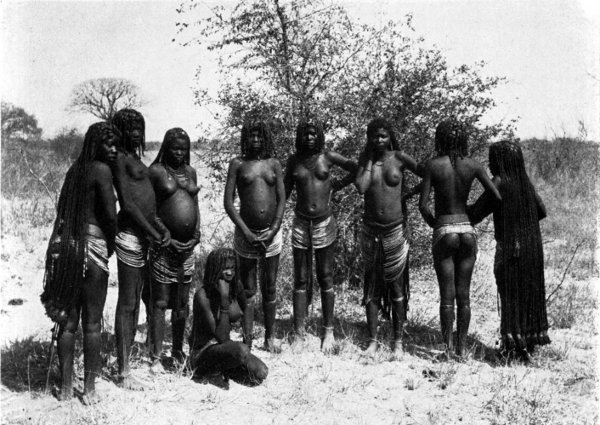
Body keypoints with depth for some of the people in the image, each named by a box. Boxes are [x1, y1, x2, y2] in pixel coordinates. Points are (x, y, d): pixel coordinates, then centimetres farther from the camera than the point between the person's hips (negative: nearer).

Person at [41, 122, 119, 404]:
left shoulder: (76, 169, 13)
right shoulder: (102, 170, -10)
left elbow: (63, 208, 15)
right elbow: (110, 214, -14)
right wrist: (111, 244, 2)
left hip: (65, 244, 7)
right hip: (91, 246, -7)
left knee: (68, 320, 11)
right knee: (92, 323, 3)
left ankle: (66, 387, 17)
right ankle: (89, 389, 9)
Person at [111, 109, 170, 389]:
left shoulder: (135, 158, 19)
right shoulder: (120, 158, -9)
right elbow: (127, 202, -15)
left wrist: (161, 227, 6)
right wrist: (153, 233, -12)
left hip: (144, 234, 9)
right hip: (130, 235, -9)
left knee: (135, 302, 13)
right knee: (127, 304, -5)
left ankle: (126, 359, 22)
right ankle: (123, 373, 0)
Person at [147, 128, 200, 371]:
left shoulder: (190, 172, 14)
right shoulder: (156, 171, -4)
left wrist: (197, 232, 5)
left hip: (188, 244, 6)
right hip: (165, 243, -5)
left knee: (182, 302, 12)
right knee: (160, 302, -3)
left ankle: (177, 350, 25)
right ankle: (156, 356, 1)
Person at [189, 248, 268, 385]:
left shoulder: (236, 287, -2)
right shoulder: (203, 295, -22)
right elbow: (222, 337, -26)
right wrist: (224, 299, -32)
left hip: (224, 348, 7)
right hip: (202, 354, -7)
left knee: (262, 372, -16)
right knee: (241, 349, -35)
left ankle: (224, 370, 5)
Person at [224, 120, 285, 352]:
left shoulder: (274, 164, 8)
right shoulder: (237, 164, 2)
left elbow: (282, 200, 4)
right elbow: (228, 202, -4)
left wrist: (273, 230, -8)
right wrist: (247, 232, -12)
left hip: (271, 233, 2)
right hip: (246, 233, -2)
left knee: (269, 289, 9)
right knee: (248, 290, 3)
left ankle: (269, 338, 20)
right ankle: (247, 341, 8)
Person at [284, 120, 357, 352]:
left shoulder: (328, 157, -1)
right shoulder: (294, 161, 3)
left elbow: (355, 170, 10)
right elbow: (284, 191, 9)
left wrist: (337, 185, 4)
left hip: (324, 223, -1)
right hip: (301, 223, 1)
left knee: (325, 279, 4)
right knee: (301, 280, 4)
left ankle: (328, 332, 10)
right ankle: (299, 334, 6)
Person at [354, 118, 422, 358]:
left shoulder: (399, 158, -3)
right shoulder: (365, 158, 1)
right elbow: (361, 187, -15)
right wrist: (369, 159, -10)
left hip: (395, 230, -1)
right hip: (370, 230, 2)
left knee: (397, 289, 4)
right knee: (371, 287, 5)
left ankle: (398, 341, 13)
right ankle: (373, 340, 13)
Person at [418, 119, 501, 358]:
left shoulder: (433, 165, -7)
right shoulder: (473, 165, 0)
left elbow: (423, 205, -10)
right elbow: (497, 197, 0)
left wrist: (434, 224, 8)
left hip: (444, 232, -2)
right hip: (467, 231, 2)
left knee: (447, 295, 3)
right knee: (463, 294, 9)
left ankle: (447, 348, 4)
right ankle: (461, 348, 14)